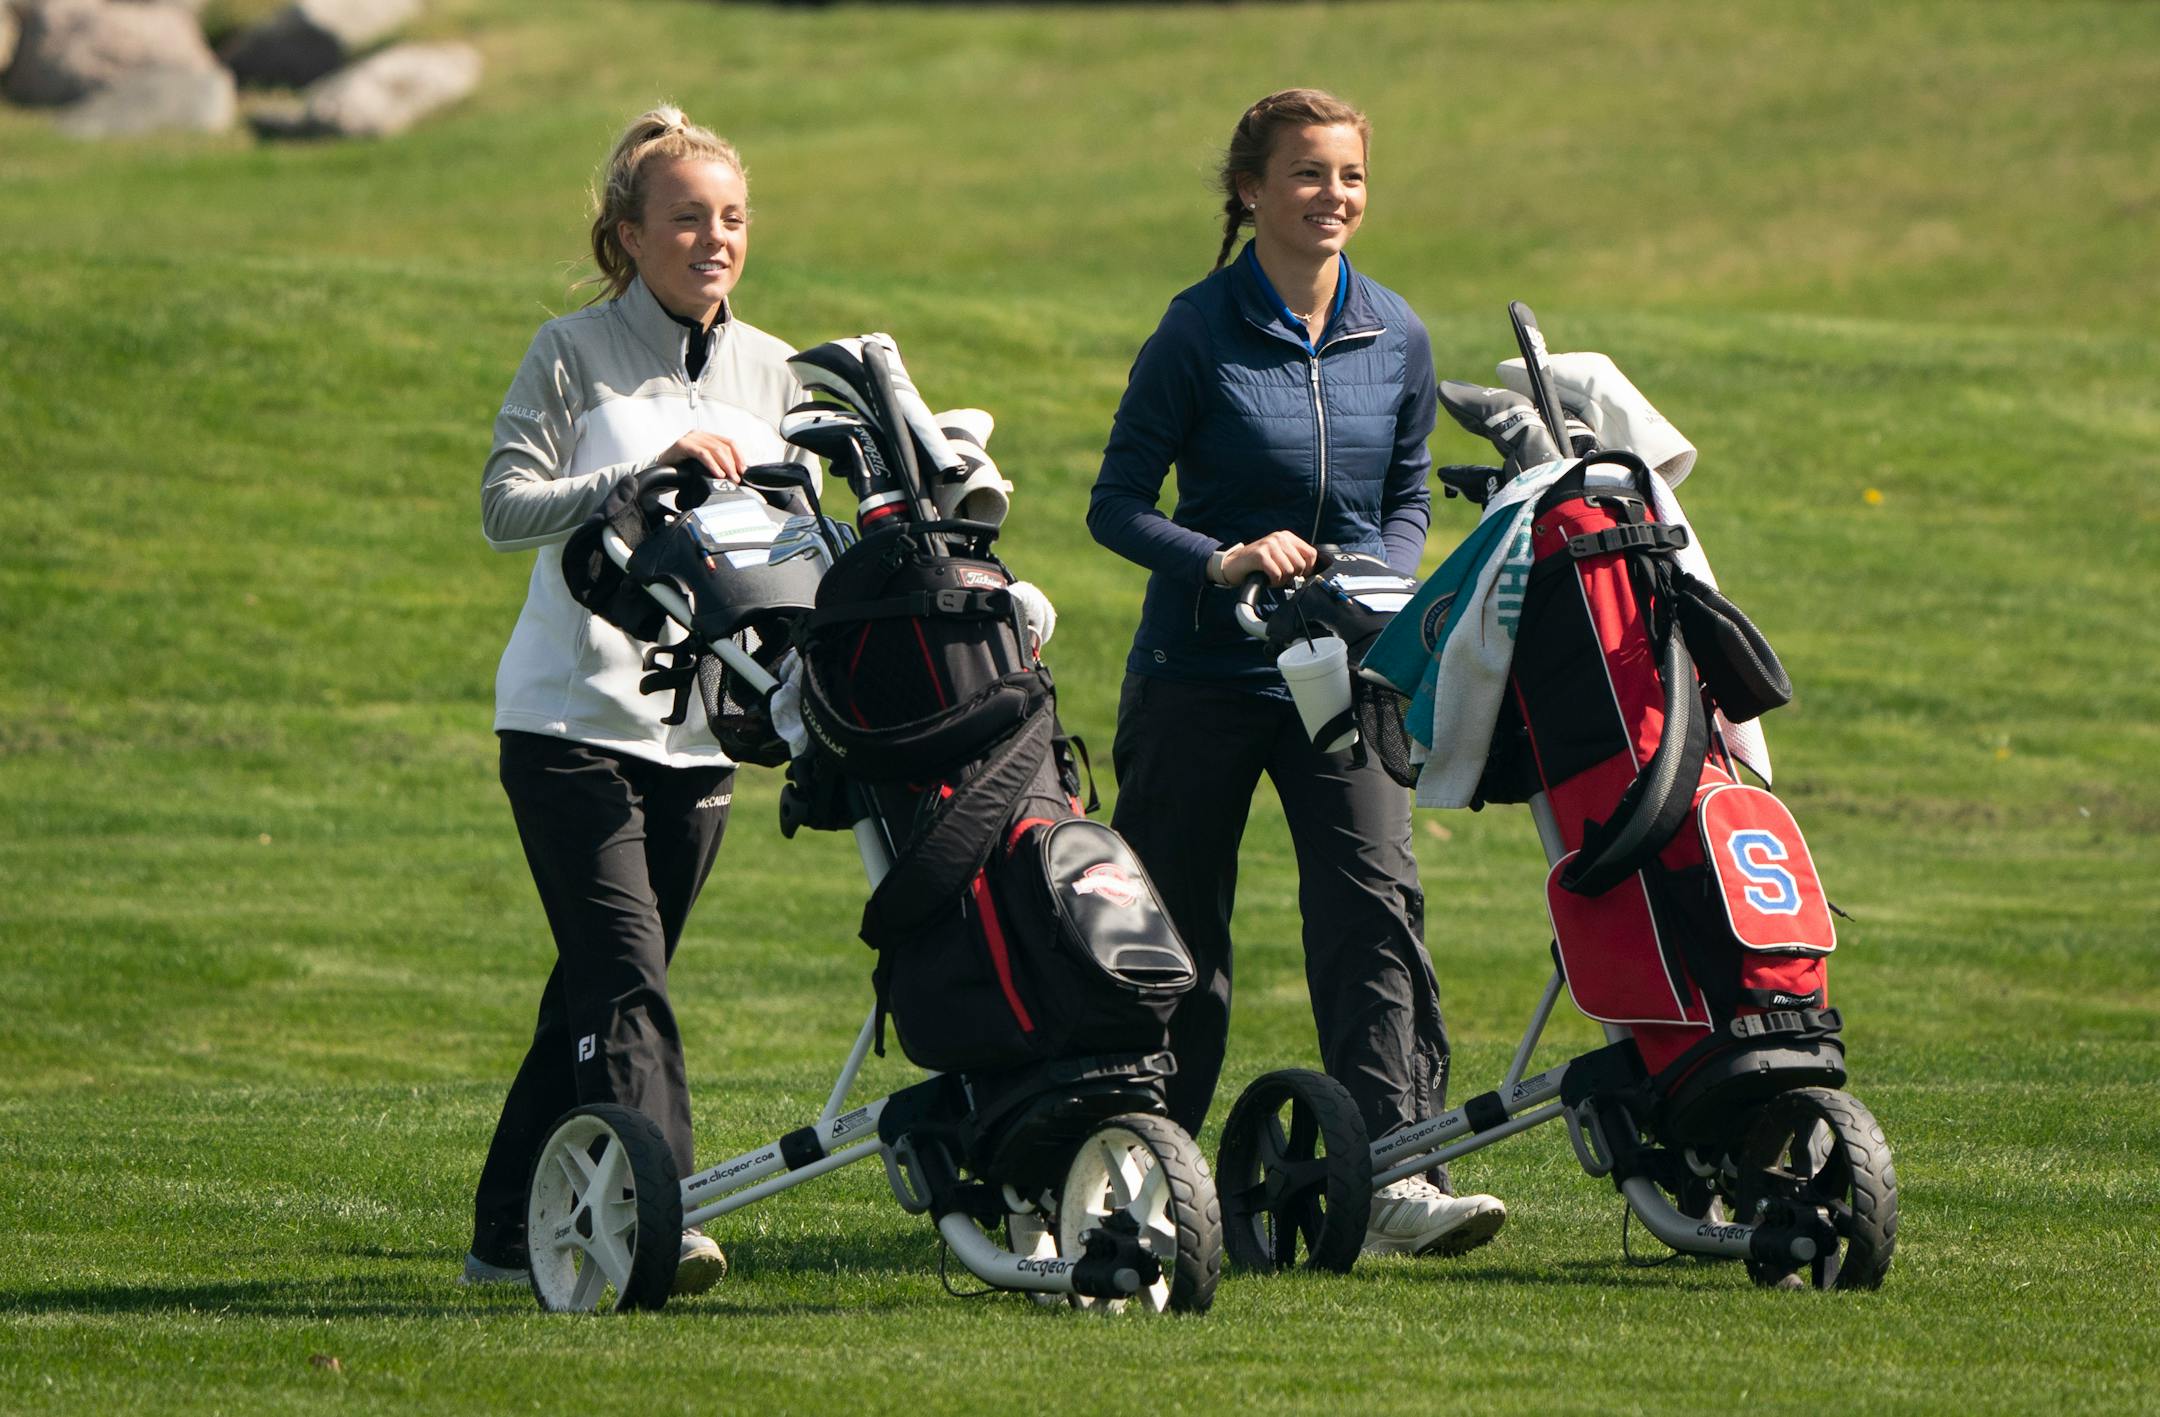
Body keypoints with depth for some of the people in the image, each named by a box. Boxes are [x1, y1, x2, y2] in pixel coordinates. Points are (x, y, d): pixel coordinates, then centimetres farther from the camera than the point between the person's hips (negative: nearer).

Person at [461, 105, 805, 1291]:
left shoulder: (769, 371, 13)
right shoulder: (575, 354, -2)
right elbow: (506, 505, -13)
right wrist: (649, 471, -24)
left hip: (701, 734, 5)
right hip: (573, 716, -5)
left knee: (598, 987, 9)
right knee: (624, 976, -17)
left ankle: (508, 1235, 18)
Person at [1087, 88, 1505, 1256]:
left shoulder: (1395, 337, 6)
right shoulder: (1199, 332, -7)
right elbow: (1117, 505, -5)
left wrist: (1378, 577, -3)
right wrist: (1222, 560, -21)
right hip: (1201, 670, -2)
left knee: (1374, 902, -14)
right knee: (1178, 934, 5)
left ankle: (1392, 1173, -20)